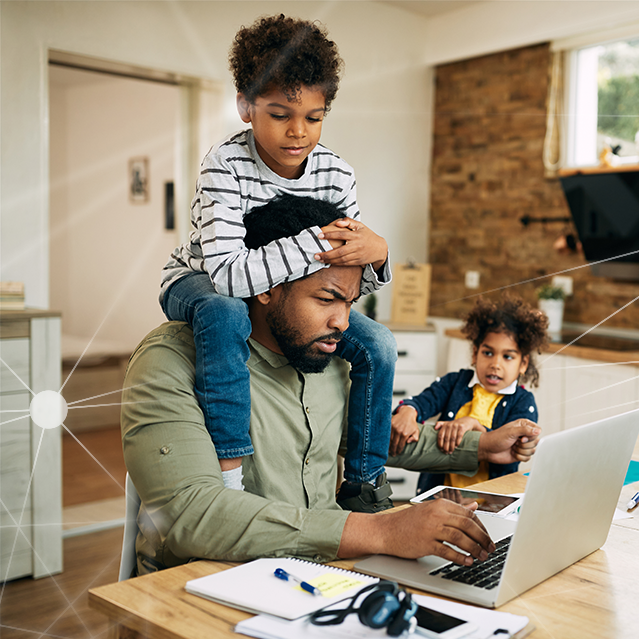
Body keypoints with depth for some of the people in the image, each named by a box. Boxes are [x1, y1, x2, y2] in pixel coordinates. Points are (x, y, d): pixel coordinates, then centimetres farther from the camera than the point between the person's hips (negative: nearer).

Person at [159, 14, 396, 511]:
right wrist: (317, 243, -42)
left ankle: (364, 484, 1)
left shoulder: (336, 174, -13)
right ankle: (230, 476, -32)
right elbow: (228, 274, -41)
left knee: (377, 343, -13)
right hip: (198, 285, -4)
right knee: (225, 314, -41)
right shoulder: (227, 167, -27)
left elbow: (352, 280, -9)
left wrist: (374, 254, -32)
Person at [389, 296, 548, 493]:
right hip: (438, 493, 1)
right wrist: (407, 412, -29)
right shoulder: (455, 382, 13)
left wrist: (472, 424, -25)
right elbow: (424, 401, -6)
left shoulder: (523, 403, 5)